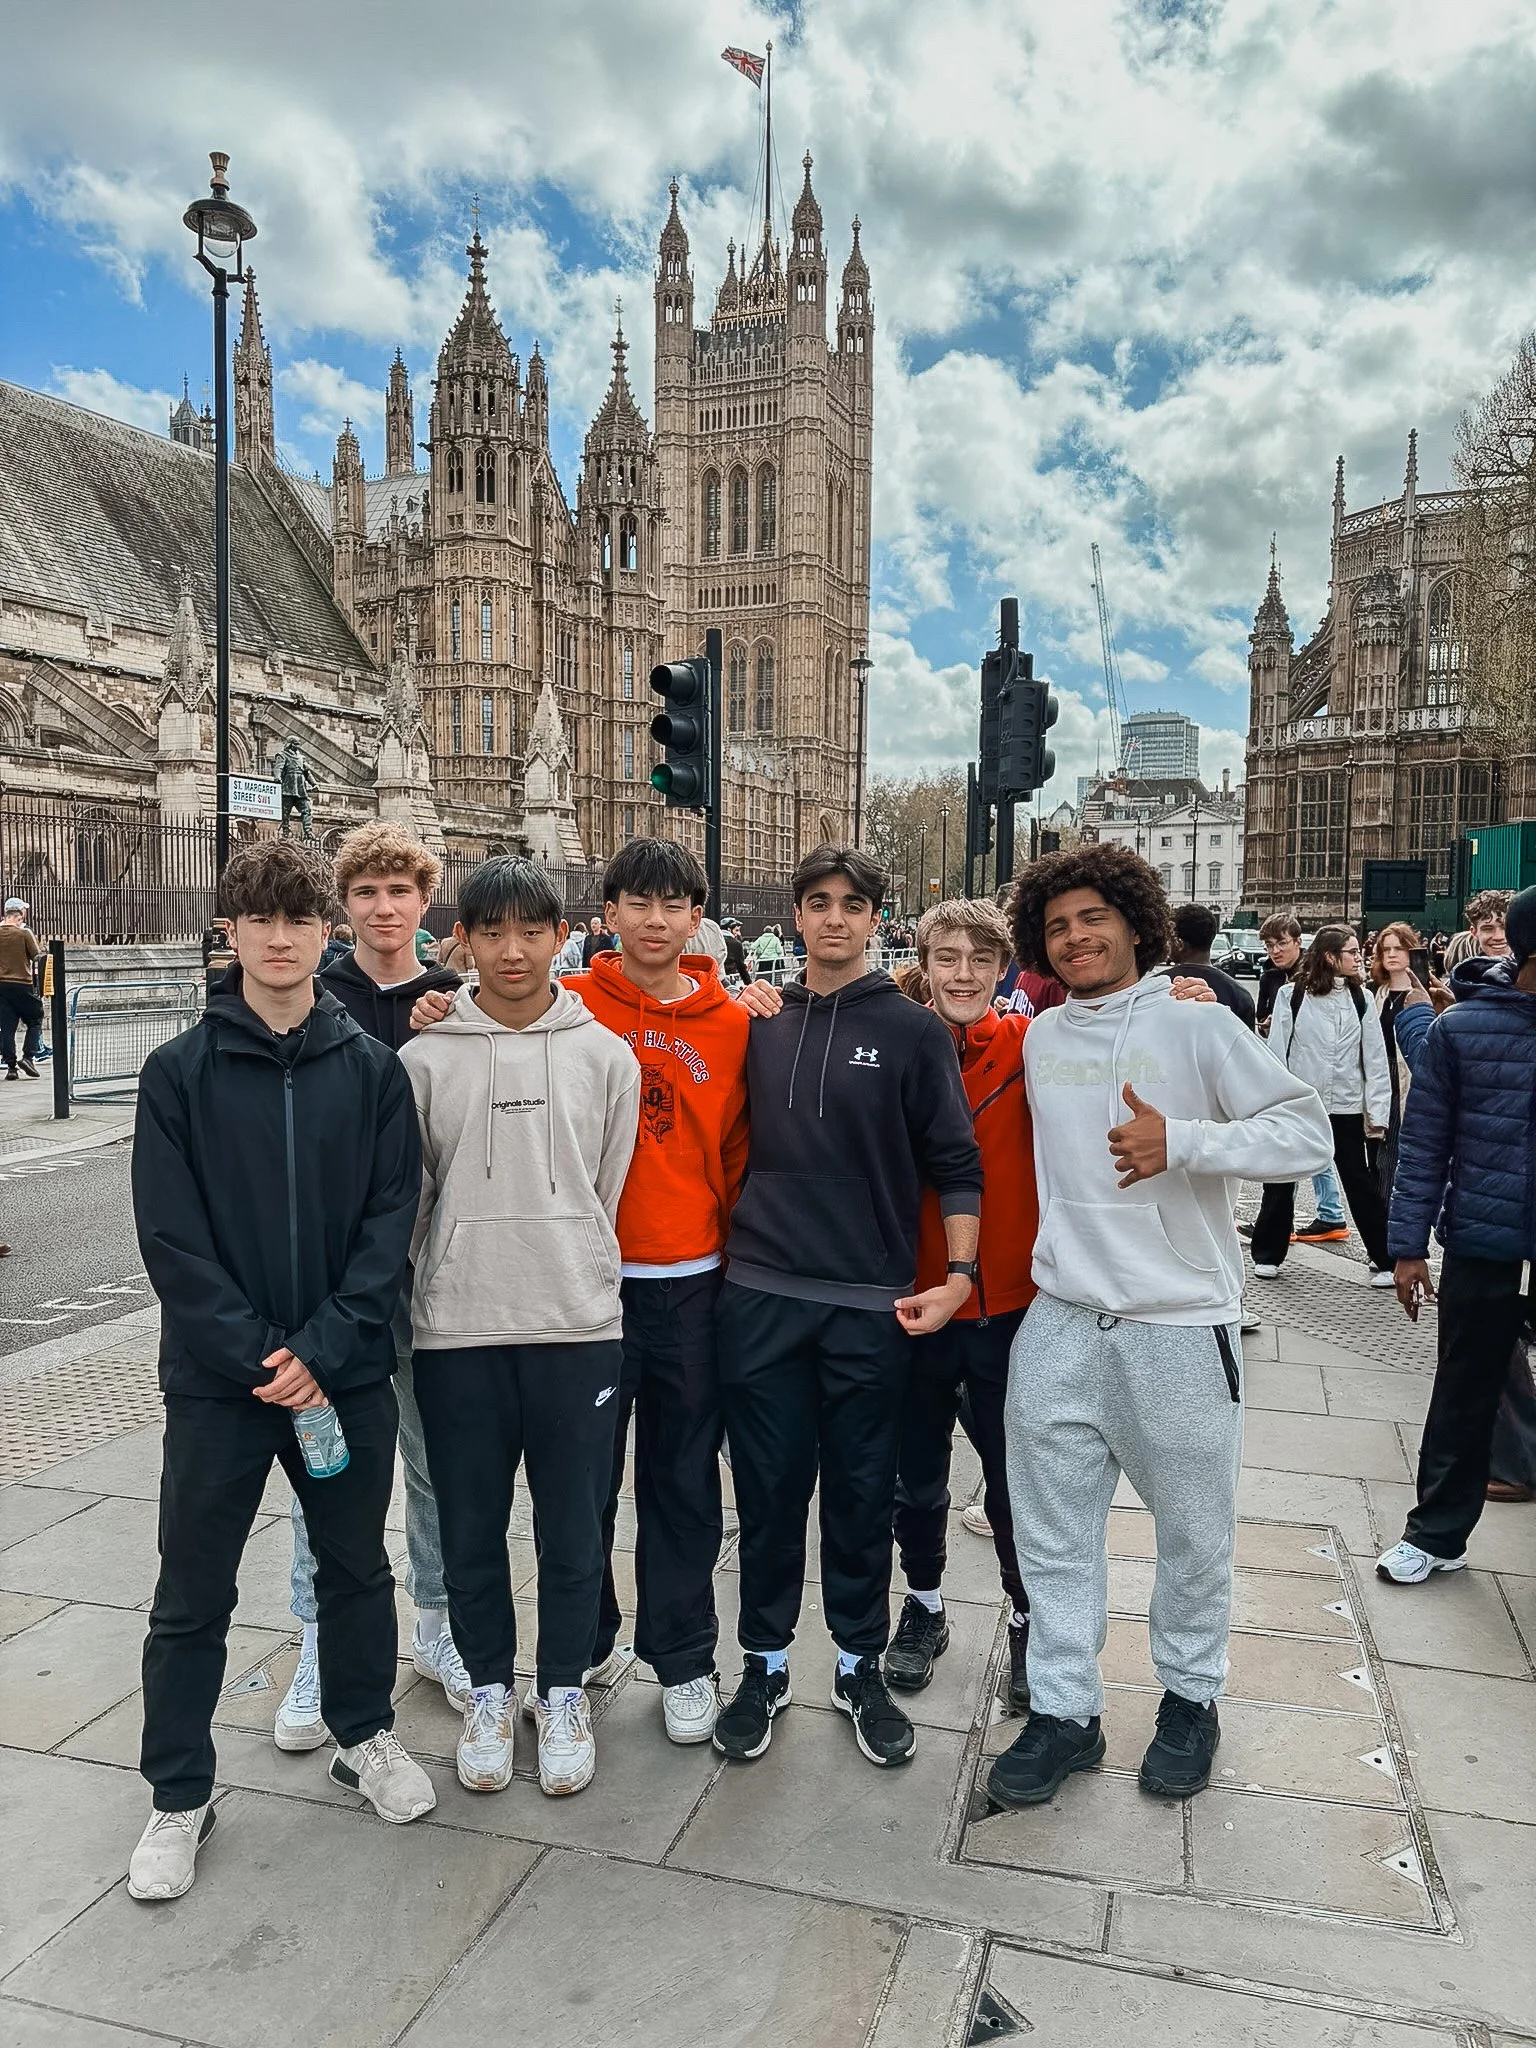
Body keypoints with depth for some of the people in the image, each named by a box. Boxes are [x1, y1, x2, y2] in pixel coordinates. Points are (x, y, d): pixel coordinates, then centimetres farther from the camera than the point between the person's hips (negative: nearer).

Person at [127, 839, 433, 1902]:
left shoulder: (372, 1068, -1)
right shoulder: (180, 1072, -4)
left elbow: (392, 1216, -4)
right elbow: (172, 1236, -8)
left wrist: (324, 1346, -14)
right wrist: (255, 1353, -15)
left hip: (346, 1370, 1)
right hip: (217, 1377, -1)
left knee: (357, 1568, 17)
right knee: (192, 1597, 10)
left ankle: (365, 1733, 40)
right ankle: (180, 1797, 29)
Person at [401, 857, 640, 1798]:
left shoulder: (606, 1055, 3)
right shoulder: (426, 1057, 2)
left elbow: (609, 1192, 6)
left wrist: (573, 1276, 6)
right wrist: (400, 1300, 5)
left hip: (577, 1322, 0)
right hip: (458, 1329, 0)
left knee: (574, 1525, 9)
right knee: (472, 1526, 12)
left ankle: (564, 1691, 30)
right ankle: (490, 1687, 33)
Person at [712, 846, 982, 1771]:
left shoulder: (912, 1029, -1)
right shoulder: (760, 1024, 7)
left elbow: (957, 1164, -1)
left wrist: (960, 1273, -10)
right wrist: (733, 1240, 6)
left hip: (872, 1303, -2)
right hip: (762, 1294, 2)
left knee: (863, 1494, 10)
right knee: (768, 1489, 10)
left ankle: (861, 1666, 28)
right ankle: (767, 1662, 28)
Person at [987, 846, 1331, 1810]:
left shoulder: (1198, 1025, -6)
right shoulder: (1040, 1039, 8)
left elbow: (1308, 1132, -9)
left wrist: (1182, 1141, -20)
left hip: (1181, 1323, -3)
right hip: (1062, 1324, 4)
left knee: (1194, 1530, 12)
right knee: (1054, 1531, 9)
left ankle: (1191, 1696, 34)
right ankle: (1065, 1709, 24)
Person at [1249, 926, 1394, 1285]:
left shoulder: (1360, 999, 3)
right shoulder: (1292, 995, -5)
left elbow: (1375, 1058, 2)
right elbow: (1276, 1051, -5)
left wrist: (1377, 1112, -3)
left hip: (1346, 1107, 1)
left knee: (1361, 1183, 5)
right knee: (1280, 1181, 10)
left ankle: (1384, 1260, 15)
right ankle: (1267, 1254, 25)